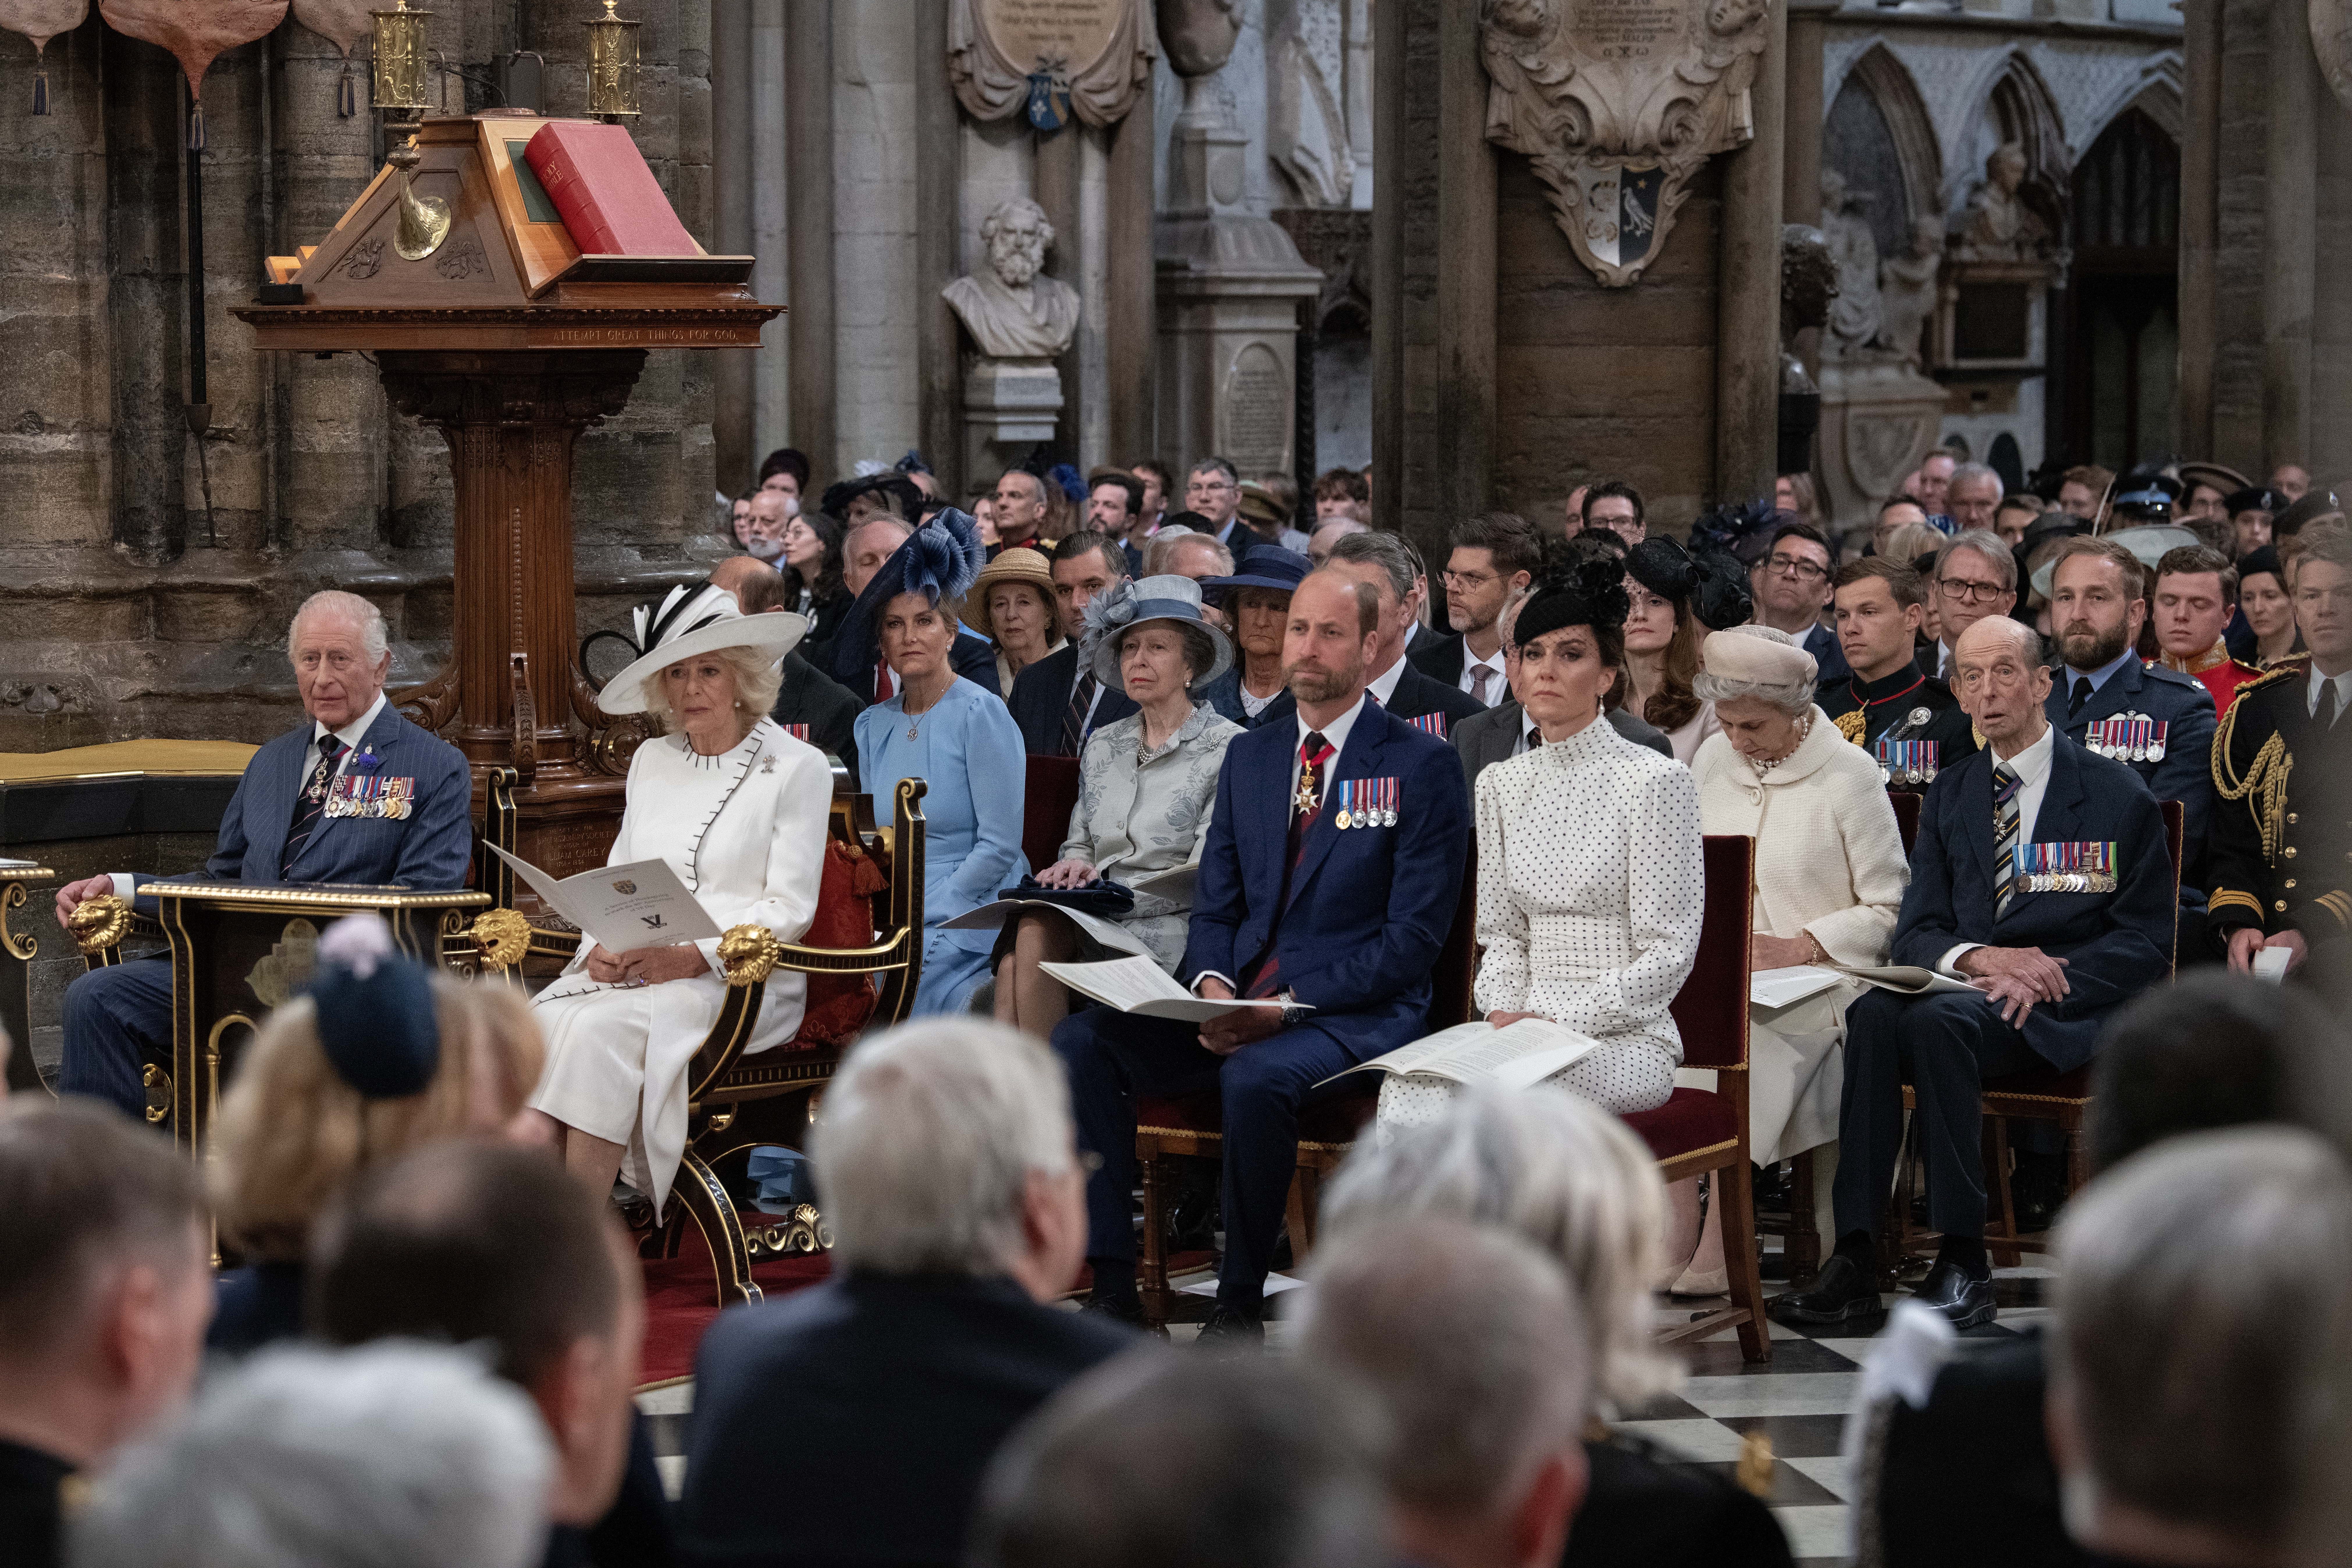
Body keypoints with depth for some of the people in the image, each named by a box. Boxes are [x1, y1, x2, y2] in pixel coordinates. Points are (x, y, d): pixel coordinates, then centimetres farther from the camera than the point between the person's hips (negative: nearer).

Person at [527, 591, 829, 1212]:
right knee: (541, 1022, -28)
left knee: (599, 1029, -33)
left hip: (739, 979, -5)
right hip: (628, 972, 5)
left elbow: (789, 909, -3)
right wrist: (602, 946, -4)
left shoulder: (797, 768, 2)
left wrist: (694, 956, -16)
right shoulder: (652, 761, 20)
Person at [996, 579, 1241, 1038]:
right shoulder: (1103, 745, 21)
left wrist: (1108, 887, -17)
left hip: (1173, 932, -5)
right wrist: (1072, 869, -5)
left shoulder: (1227, 747, 0)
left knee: (1040, 929, -30)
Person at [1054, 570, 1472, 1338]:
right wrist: (1211, 985, -8)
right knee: (1081, 1039, -17)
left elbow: (1413, 937, -7)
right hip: (1234, 1006, 6)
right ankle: (1114, 1287, -18)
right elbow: (1215, 905, 16)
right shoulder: (1249, 755, 17)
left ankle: (1238, 1306, -21)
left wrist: (1289, 1006, -17)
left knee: (1256, 1077, -37)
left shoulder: (1422, 764, -2)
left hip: (1354, 1016, -6)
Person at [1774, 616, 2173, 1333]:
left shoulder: (2117, 793, 6)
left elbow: (2146, 942, 0)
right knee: (1875, 1014, -31)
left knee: (1938, 1019, -35)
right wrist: (1979, 956, -13)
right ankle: (1855, 1260, -36)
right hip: (1968, 989, 4)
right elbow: (1915, 931, 12)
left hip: (2070, 1013, -4)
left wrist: (2038, 983, -16)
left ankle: (1964, 1264, -31)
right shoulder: (1948, 796, 19)